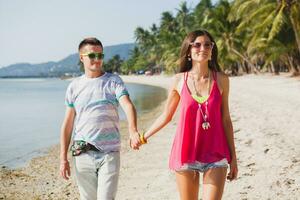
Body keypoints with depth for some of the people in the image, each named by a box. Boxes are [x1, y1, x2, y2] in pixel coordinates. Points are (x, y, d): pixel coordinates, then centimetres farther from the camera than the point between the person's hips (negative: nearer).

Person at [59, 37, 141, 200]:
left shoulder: (113, 81, 1)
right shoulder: (74, 86, 8)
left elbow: (128, 105, -16)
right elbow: (67, 124, 9)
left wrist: (133, 131, -36)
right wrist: (63, 158, 4)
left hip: (109, 153, -2)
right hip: (83, 154, 2)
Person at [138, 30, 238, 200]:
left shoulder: (221, 80, 0)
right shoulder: (180, 80, -1)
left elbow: (225, 119, 4)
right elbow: (166, 116, 11)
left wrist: (233, 157, 5)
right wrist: (144, 137, 18)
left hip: (215, 155, 0)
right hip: (186, 153, 1)